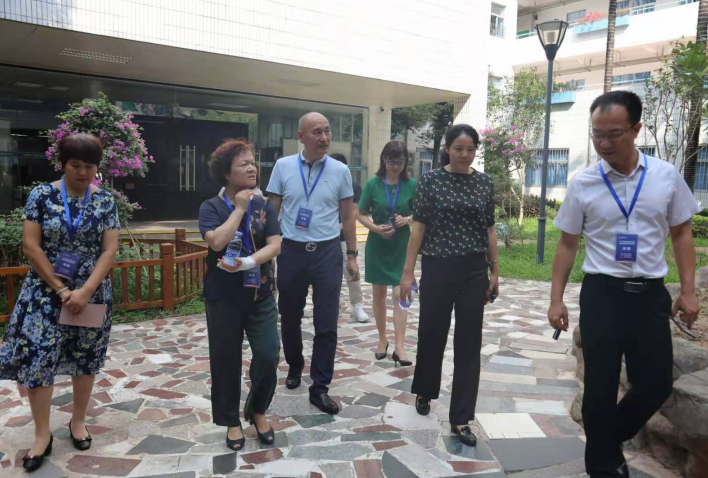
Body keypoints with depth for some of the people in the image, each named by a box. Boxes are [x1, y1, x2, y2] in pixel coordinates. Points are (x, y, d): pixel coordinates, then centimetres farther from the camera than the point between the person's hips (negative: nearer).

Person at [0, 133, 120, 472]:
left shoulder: (105, 201, -1)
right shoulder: (42, 195, -4)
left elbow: (110, 250, -5)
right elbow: (30, 245, -7)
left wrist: (85, 291, -15)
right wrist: (60, 289, -11)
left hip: (92, 292, 1)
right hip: (46, 291, -1)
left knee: (85, 359, 10)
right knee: (36, 357, -2)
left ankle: (78, 421, 29)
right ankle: (42, 434, 13)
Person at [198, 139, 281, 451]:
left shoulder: (264, 206, 3)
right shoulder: (211, 207, -5)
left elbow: (275, 245, -7)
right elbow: (217, 242, -23)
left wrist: (249, 262, -23)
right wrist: (239, 208, -15)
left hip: (260, 294, 2)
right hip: (224, 297, -2)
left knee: (268, 355, -2)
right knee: (226, 361, 8)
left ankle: (257, 410, 25)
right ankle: (232, 421, 28)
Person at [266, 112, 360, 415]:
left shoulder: (340, 170, 0)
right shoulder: (283, 166, 0)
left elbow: (348, 216, 5)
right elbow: (271, 211, 4)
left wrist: (352, 256, 4)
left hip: (327, 254, 0)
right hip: (291, 252, 1)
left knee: (326, 324, 1)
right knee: (289, 318, 15)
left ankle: (319, 388, 14)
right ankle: (294, 368, 41)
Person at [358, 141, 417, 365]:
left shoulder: (412, 185, -3)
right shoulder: (372, 184, -5)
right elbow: (361, 214, -1)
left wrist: (408, 219, -17)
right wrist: (376, 227, -19)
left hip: (402, 247, -1)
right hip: (377, 246, 1)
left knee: (399, 295, -6)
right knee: (379, 295, 11)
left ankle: (399, 347, -2)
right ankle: (382, 340, 26)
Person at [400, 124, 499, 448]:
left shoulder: (485, 183, 6)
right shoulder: (431, 179, -2)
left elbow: (489, 229, 9)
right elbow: (418, 227, -4)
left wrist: (495, 271, 7)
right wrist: (407, 271, -8)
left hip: (474, 271, 2)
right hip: (437, 269, -2)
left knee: (469, 343, 3)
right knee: (432, 334, 11)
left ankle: (461, 419, 14)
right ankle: (424, 392, 39)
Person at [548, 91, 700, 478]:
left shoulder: (667, 176, 0)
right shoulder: (582, 184, -4)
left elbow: (681, 233, 8)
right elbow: (567, 244, 1)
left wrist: (688, 291, 2)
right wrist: (556, 299, -2)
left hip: (651, 294, 2)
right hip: (601, 294, -2)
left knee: (657, 384, 8)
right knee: (600, 387, 6)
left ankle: (612, 439, 37)